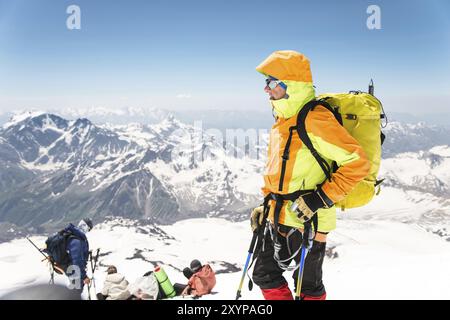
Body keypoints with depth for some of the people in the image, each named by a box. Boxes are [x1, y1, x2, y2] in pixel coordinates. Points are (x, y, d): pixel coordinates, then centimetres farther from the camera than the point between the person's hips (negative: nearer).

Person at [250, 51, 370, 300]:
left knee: (307, 285, 8)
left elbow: (357, 163, -22)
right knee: (264, 275, 16)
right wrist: (267, 204, 18)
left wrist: (320, 199, -23)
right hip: (279, 218, 9)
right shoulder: (283, 119, 10)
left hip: (306, 221, -9)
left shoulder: (315, 120, -19)